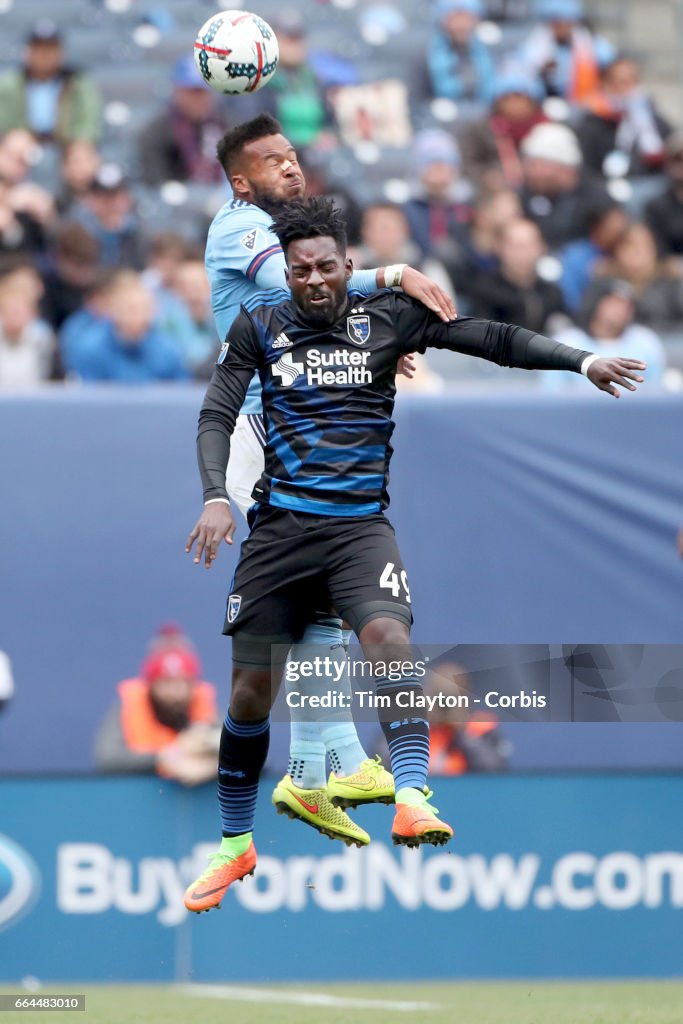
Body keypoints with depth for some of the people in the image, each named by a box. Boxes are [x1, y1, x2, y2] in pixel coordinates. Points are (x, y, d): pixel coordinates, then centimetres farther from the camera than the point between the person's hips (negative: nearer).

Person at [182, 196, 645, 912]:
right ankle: (235, 846, 19)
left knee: (387, 635, -30)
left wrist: (582, 361, -5)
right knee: (251, 688, 2)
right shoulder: (259, 326, 5)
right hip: (279, 523, 1)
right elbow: (216, 416, 2)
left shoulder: (387, 317, 5)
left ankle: (411, 797, -37)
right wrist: (215, 497, -14)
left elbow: (490, 338, 3)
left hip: (359, 523, -1)